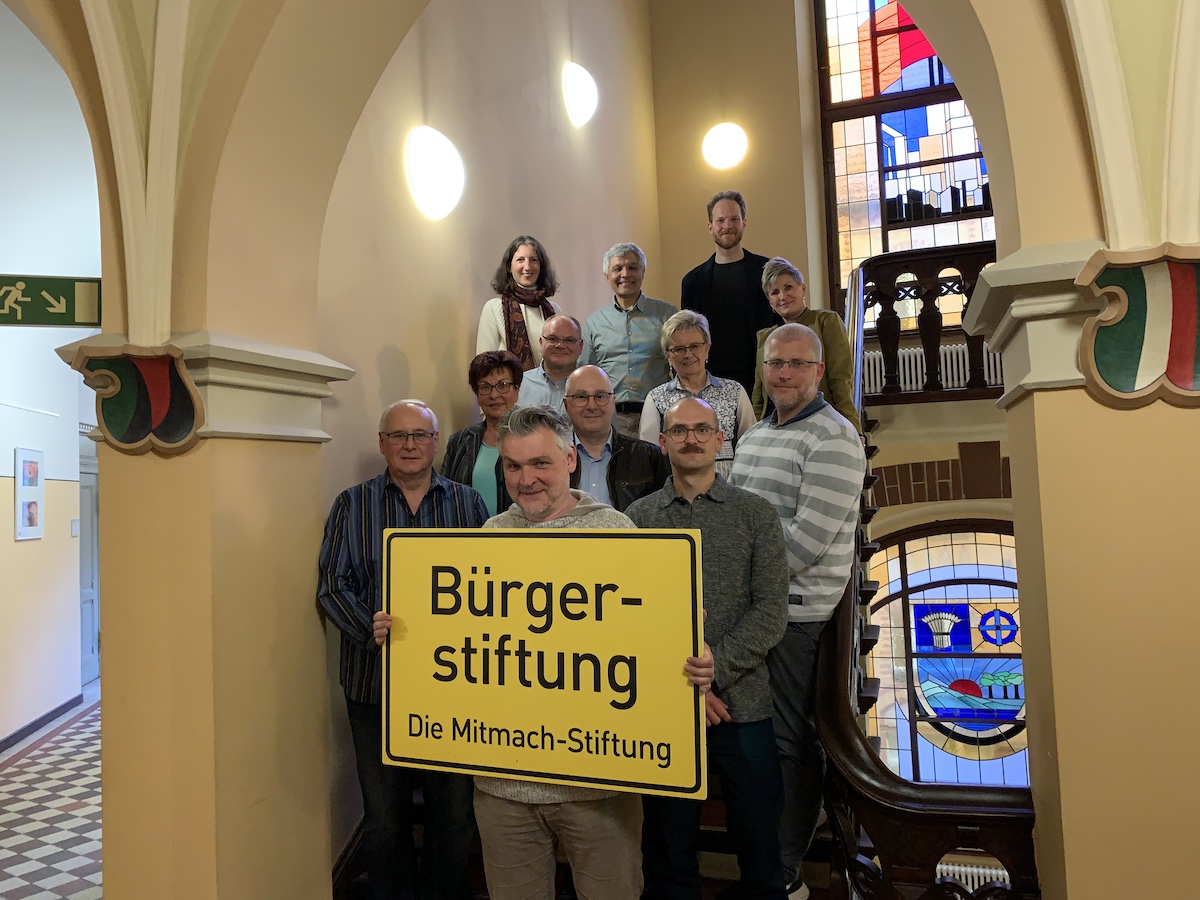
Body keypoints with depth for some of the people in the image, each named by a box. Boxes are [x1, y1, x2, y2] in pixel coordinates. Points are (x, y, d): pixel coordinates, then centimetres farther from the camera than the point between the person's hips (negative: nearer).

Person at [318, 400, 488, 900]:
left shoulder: (467, 503, 5)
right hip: (376, 682, 0)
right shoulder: (353, 505, 4)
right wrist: (377, 634, -17)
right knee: (384, 816, 11)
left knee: (455, 812, 10)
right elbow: (332, 587, -1)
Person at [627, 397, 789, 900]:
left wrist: (711, 670, -15)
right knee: (669, 849, 15)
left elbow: (771, 613, -5)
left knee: (759, 845, 11)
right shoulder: (637, 519, 3)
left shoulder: (757, 515, 1)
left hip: (743, 707, 0)